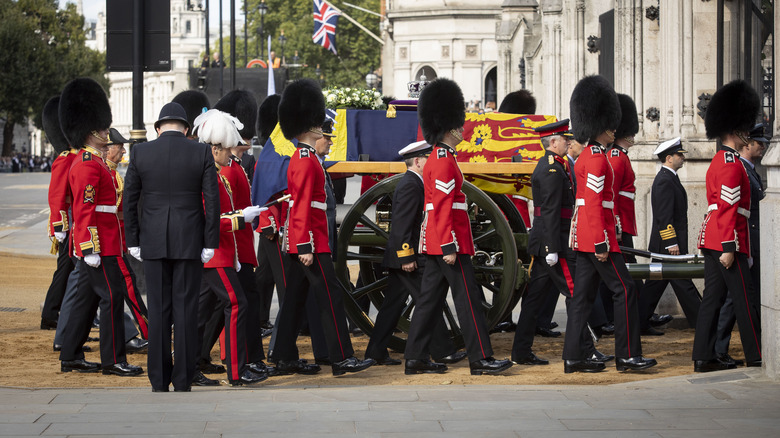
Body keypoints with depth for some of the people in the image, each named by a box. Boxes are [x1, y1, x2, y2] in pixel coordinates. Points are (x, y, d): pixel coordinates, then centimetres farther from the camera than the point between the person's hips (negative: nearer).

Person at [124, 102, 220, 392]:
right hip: (190, 243, -1)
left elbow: (129, 201, 0)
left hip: (154, 242, 1)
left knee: (158, 311, 6)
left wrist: (133, 242, 7)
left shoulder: (140, 152, 0)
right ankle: (183, 382, 4)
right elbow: (212, 201, -5)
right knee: (186, 310, 3)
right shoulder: (201, 153, -3)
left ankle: (159, 382, 7)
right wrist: (210, 244, -1)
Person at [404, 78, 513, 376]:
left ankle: (416, 358, 9)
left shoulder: (437, 159, 17)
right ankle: (481, 359, -5)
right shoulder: (445, 162, -15)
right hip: (447, 241, -10)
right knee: (468, 297, -7)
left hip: (434, 244, 10)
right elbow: (443, 208, -20)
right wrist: (449, 247, -22)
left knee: (430, 299, 9)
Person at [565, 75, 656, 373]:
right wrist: (601, 244, -21)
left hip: (583, 237, 10)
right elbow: (594, 203, -20)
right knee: (624, 290, -6)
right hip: (596, 236, -10)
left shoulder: (586, 156, 17)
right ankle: (628, 355, -4)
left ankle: (574, 357, 8)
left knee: (584, 294, 8)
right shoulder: (597, 159, -15)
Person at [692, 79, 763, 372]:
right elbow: (728, 208, -19)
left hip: (711, 239, 10)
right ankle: (756, 357, 3)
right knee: (745, 299, -3)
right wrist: (729, 248, -22)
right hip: (726, 241, -10)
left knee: (713, 297, 7)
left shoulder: (718, 162, 18)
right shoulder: (732, 164, -14)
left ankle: (704, 358, 6)